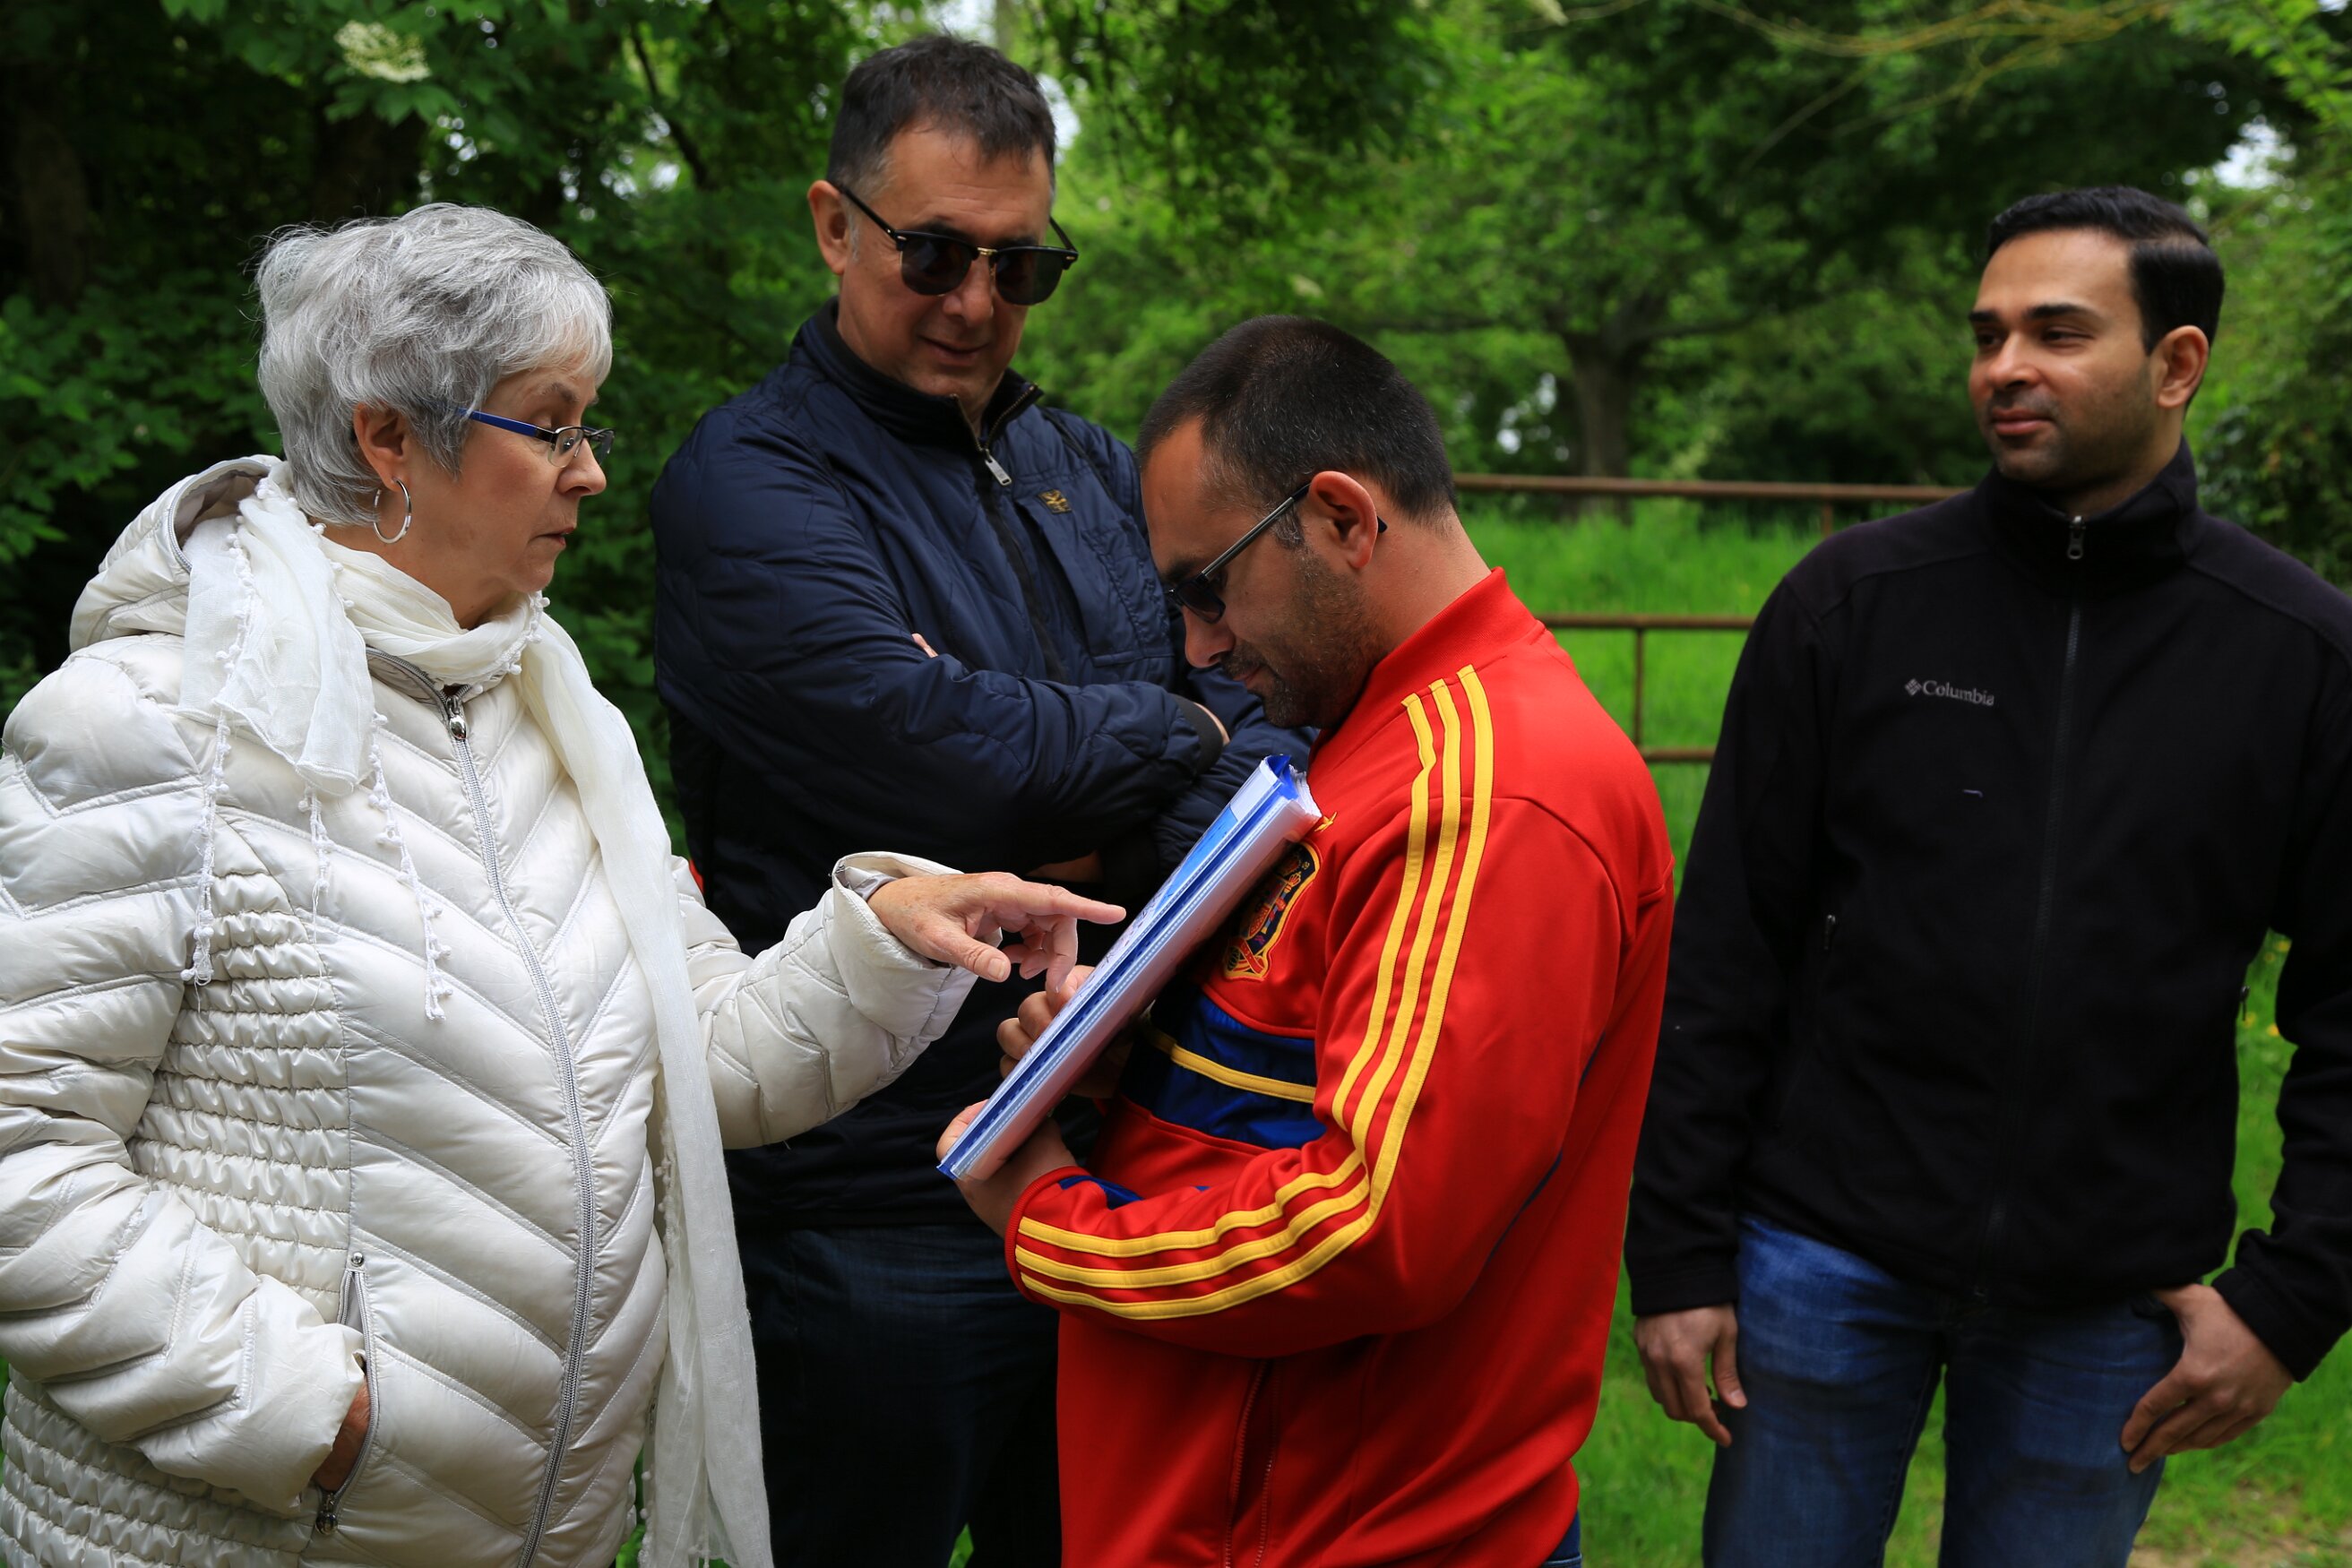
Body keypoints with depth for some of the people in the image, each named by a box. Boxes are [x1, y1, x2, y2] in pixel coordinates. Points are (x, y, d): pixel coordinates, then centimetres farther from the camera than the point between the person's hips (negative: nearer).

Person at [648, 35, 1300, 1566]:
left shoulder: (1095, 473, 11)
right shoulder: (749, 486, -11)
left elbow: (1255, 726, 5)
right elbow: (940, 745, -25)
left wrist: (1213, 864, -17)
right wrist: (1173, 735, -8)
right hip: (875, 1207, -6)